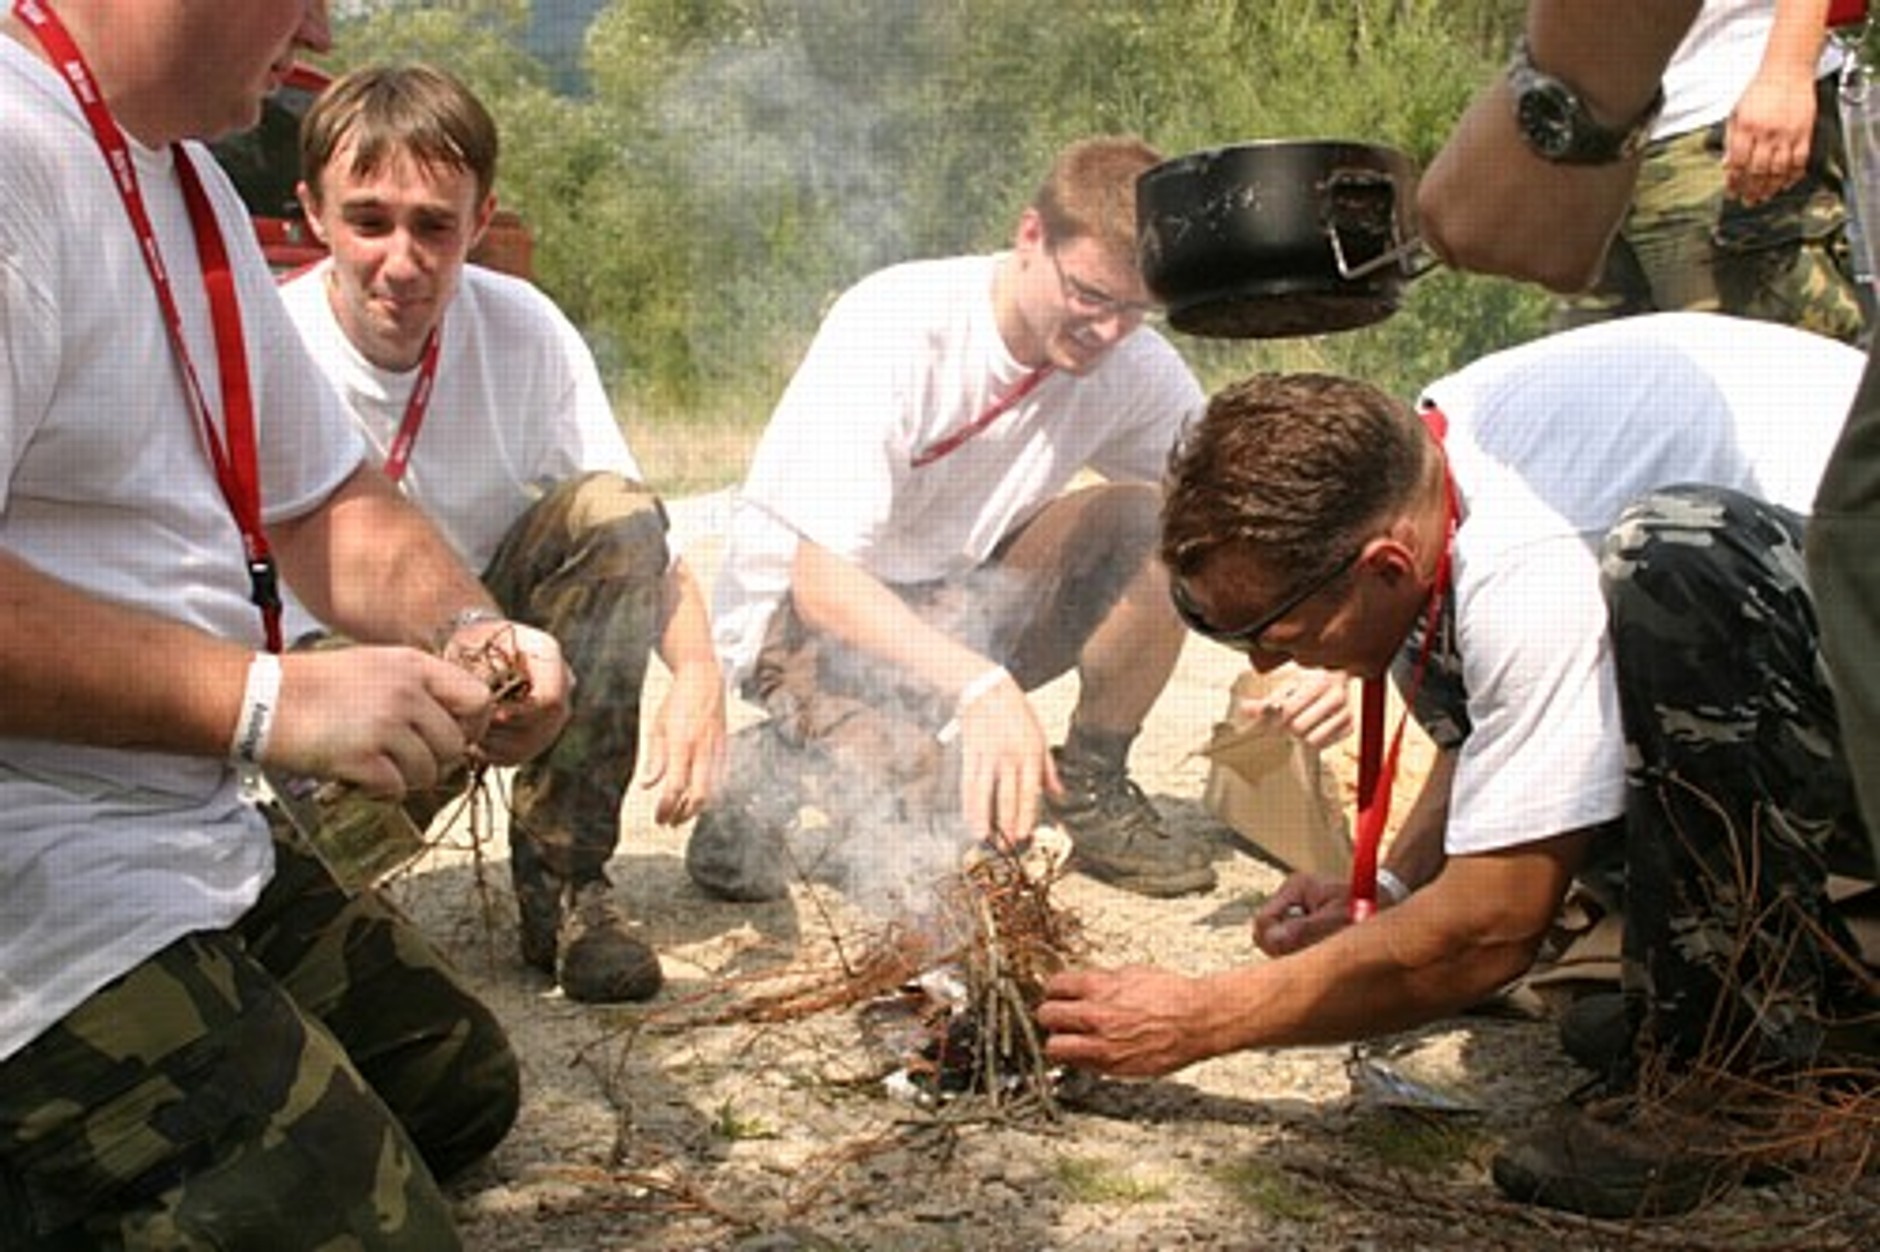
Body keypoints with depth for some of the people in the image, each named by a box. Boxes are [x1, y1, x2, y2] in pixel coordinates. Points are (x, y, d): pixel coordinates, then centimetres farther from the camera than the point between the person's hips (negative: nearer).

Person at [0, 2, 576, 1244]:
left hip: (197, 848, 10)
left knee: (461, 1083, 19)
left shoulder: (191, 185, 13)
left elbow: (326, 498, 18)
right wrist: (263, 699, -24)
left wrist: (463, 630, 0)